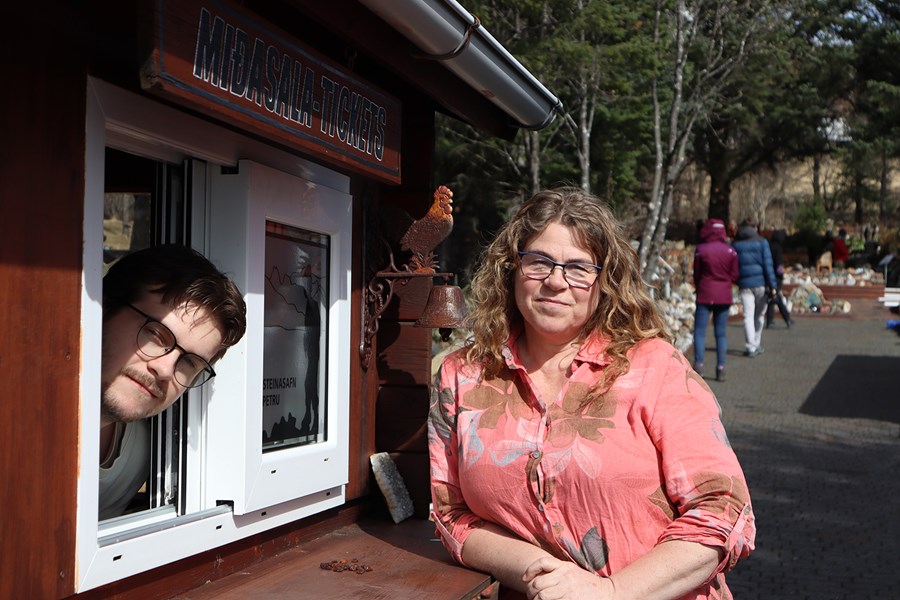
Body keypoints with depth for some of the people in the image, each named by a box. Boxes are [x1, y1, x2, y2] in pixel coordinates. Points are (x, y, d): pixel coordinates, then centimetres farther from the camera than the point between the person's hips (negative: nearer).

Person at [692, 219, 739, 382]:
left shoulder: (701, 250, -8)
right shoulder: (730, 251, -1)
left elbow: (696, 274, 1)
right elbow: (734, 275, 3)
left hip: (705, 295, -3)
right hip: (724, 296, 3)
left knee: (700, 331, 1)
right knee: (721, 333, 7)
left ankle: (699, 364, -12)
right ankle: (721, 368, 5)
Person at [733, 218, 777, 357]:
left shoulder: (735, 244, 6)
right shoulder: (761, 242, -1)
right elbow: (768, 265, -6)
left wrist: (737, 282, 15)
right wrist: (772, 285, -6)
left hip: (744, 284, 1)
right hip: (761, 283, -1)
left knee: (748, 316, 0)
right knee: (759, 316, 13)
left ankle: (751, 347, -9)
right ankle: (757, 345, 21)